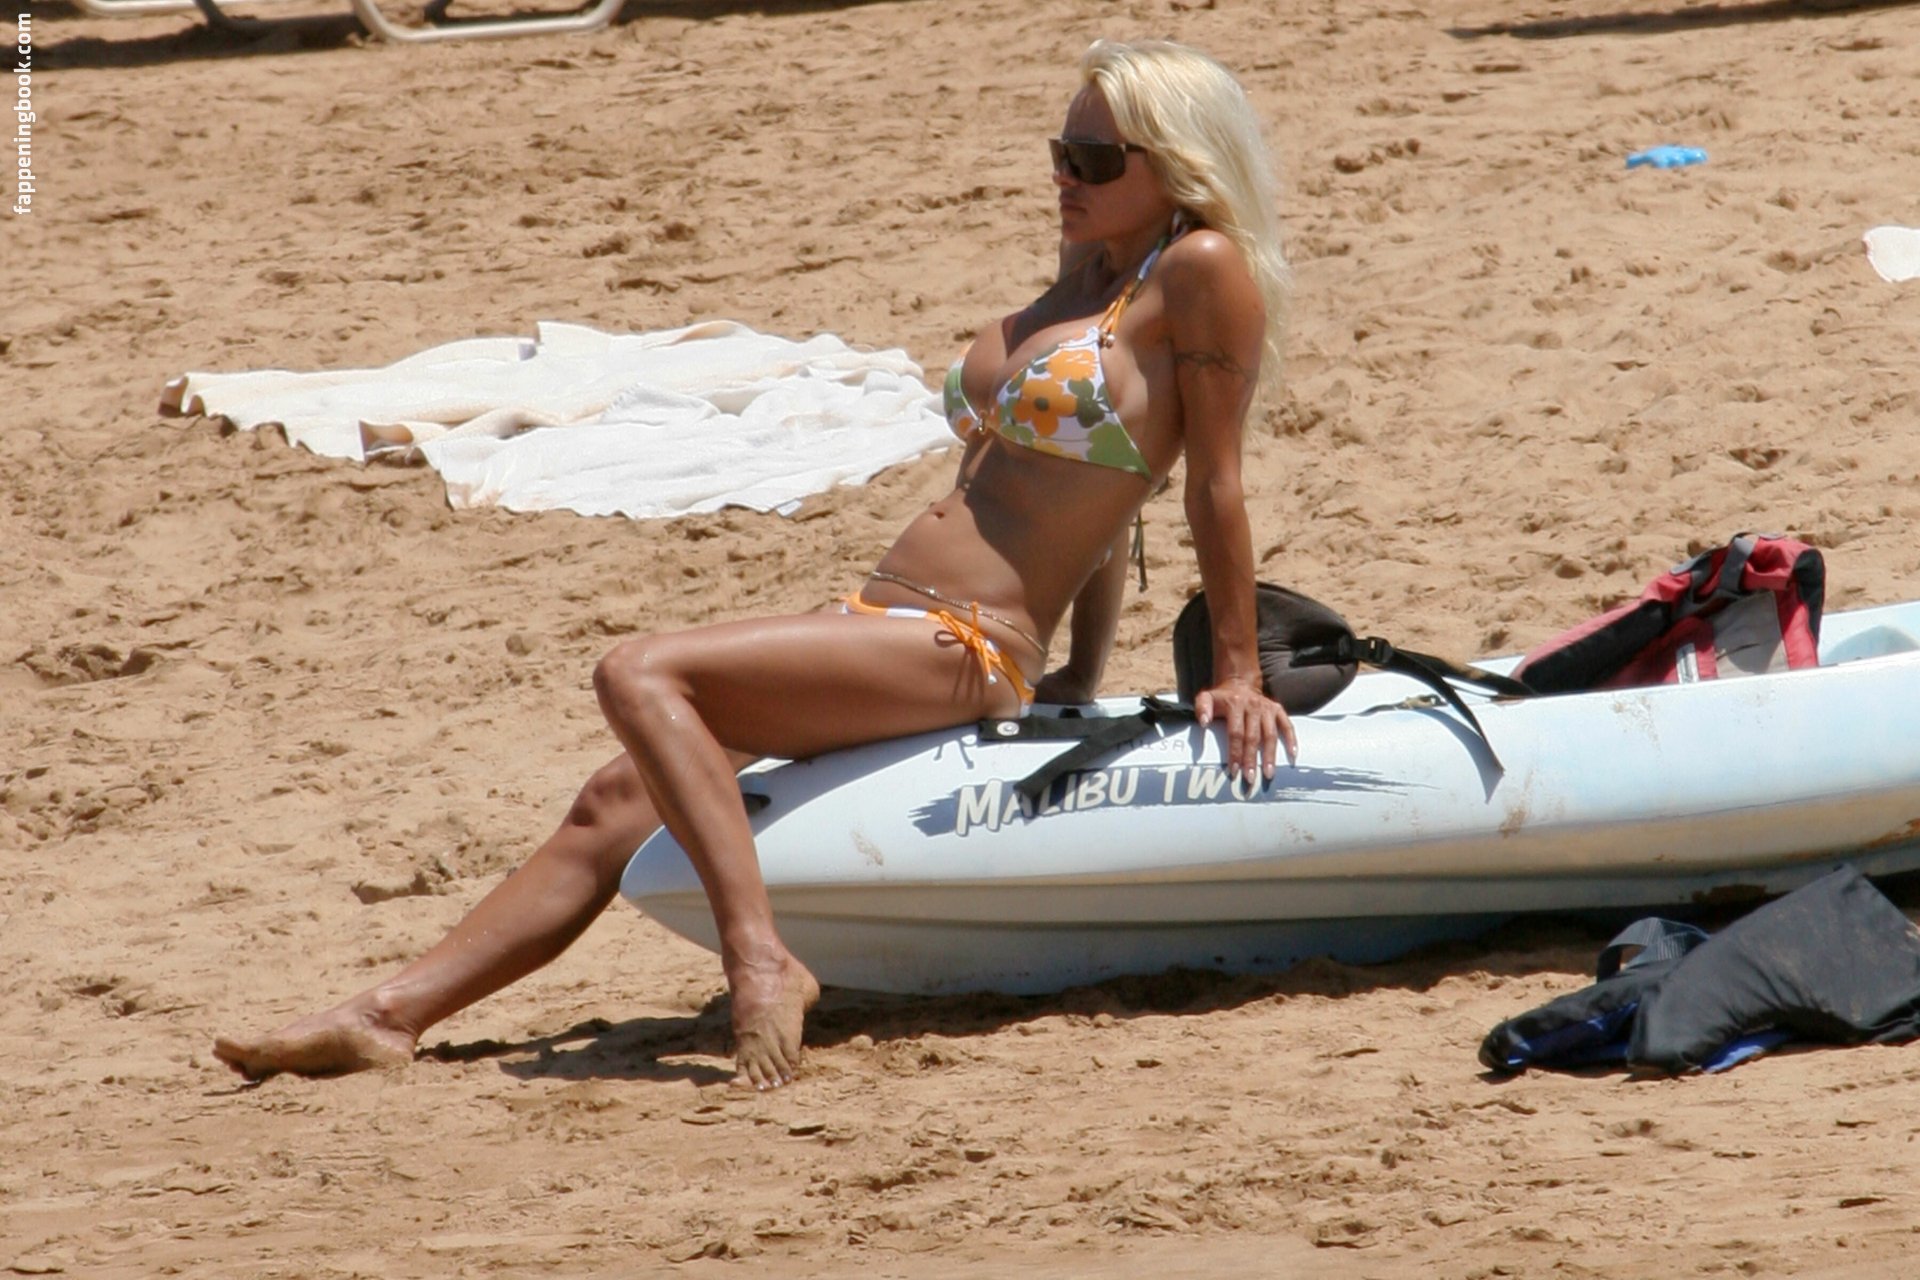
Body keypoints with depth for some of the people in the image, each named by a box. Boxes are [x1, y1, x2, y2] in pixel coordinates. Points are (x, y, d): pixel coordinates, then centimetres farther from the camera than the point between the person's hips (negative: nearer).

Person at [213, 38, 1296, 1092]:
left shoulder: (1202, 272, -9)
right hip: (880, 626, 9)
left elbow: (1216, 481, -7)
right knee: (618, 803, 4)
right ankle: (389, 1017, 4)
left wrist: (1238, 674, -4)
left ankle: (761, 960, -34)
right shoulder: (1090, 272, 18)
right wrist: (1081, 682, 24)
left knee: (640, 675, -24)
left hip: (964, 653, -9)